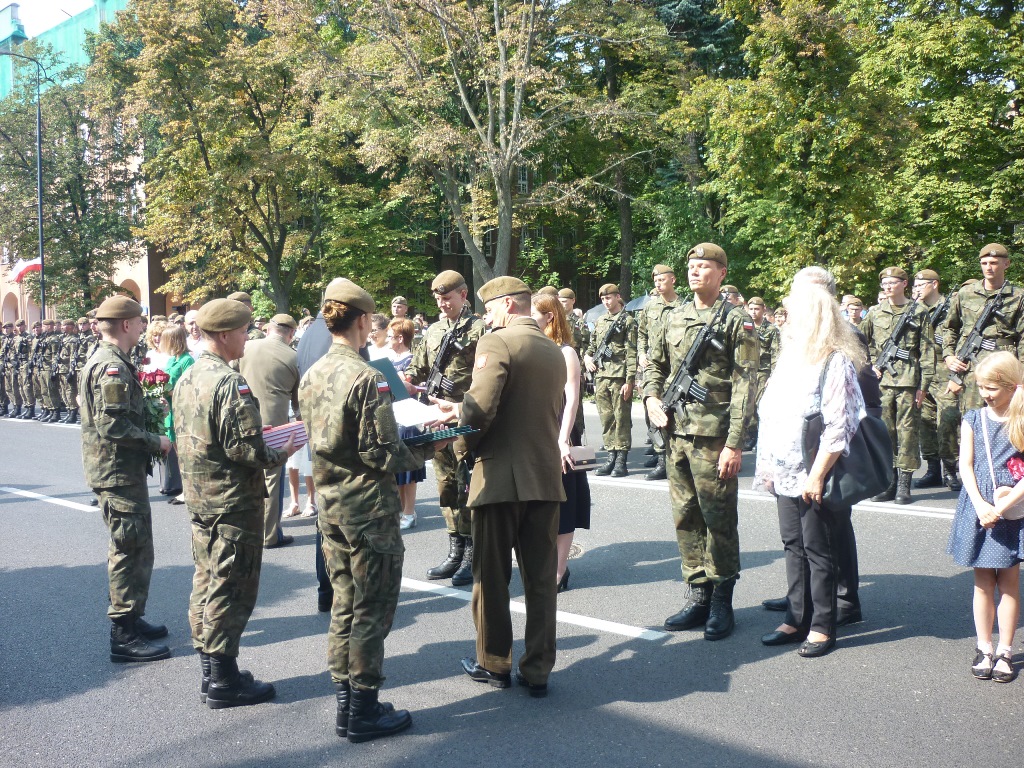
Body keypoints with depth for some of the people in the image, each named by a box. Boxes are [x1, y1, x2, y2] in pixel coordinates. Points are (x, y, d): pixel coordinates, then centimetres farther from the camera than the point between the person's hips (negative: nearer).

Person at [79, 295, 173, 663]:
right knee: (133, 551, -5)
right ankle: (124, 636, 1)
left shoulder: (103, 360, 13)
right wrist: (155, 442, -16)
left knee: (128, 550, 20)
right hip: (120, 471, -11)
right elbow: (113, 427, -26)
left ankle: (130, 619, 31)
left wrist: (150, 437, 14)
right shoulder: (113, 367, -19)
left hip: (118, 470, 11)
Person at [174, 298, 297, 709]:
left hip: (199, 498, 9)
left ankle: (210, 670, 27)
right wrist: (281, 454, -6)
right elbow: (245, 450, -24)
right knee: (231, 590, 0)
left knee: (206, 583, 16)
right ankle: (224, 682, 9)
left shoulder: (187, 379, 8)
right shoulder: (231, 383, -20)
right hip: (233, 502, -9)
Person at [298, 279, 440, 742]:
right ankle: (363, 712, 13)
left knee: (345, 605, 17)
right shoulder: (367, 378, -19)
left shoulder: (311, 377, 6)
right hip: (368, 508, -8)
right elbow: (382, 454, -20)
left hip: (329, 505, 8)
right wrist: (428, 449, -4)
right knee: (372, 612, 4)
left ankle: (345, 702, 26)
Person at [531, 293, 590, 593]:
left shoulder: (565, 352, -8)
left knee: (561, 507, 2)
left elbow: (572, 399, -14)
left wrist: (563, 440, -21)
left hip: (557, 438, -6)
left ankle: (558, 571, 9)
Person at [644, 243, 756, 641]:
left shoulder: (736, 321, -5)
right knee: (685, 517, 11)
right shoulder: (674, 318, 12)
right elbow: (654, 364, 23)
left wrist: (735, 444, -15)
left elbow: (743, 385, -9)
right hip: (676, 433, 6)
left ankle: (721, 603, 14)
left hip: (714, 437, -6)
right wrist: (651, 397, 2)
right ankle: (698, 595, 23)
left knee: (719, 519, 2)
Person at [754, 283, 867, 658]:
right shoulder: (789, 358, 12)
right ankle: (797, 619, 23)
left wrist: (817, 475, -19)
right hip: (786, 473, 8)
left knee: (818, 550, 2)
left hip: (816, 477, -7)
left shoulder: (835, 363, -13)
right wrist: (767, 465, 11)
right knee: (794, 546, 13)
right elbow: (769, 412, 15)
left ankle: (822, 626, 12)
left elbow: (837, 427, -17)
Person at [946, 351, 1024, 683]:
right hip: (978, 508, 2)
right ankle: (984, 649, 17)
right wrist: (981, 505, -13)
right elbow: (965, 466, -1)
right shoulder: (973, 420, 4)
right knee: (983, 582, 8)